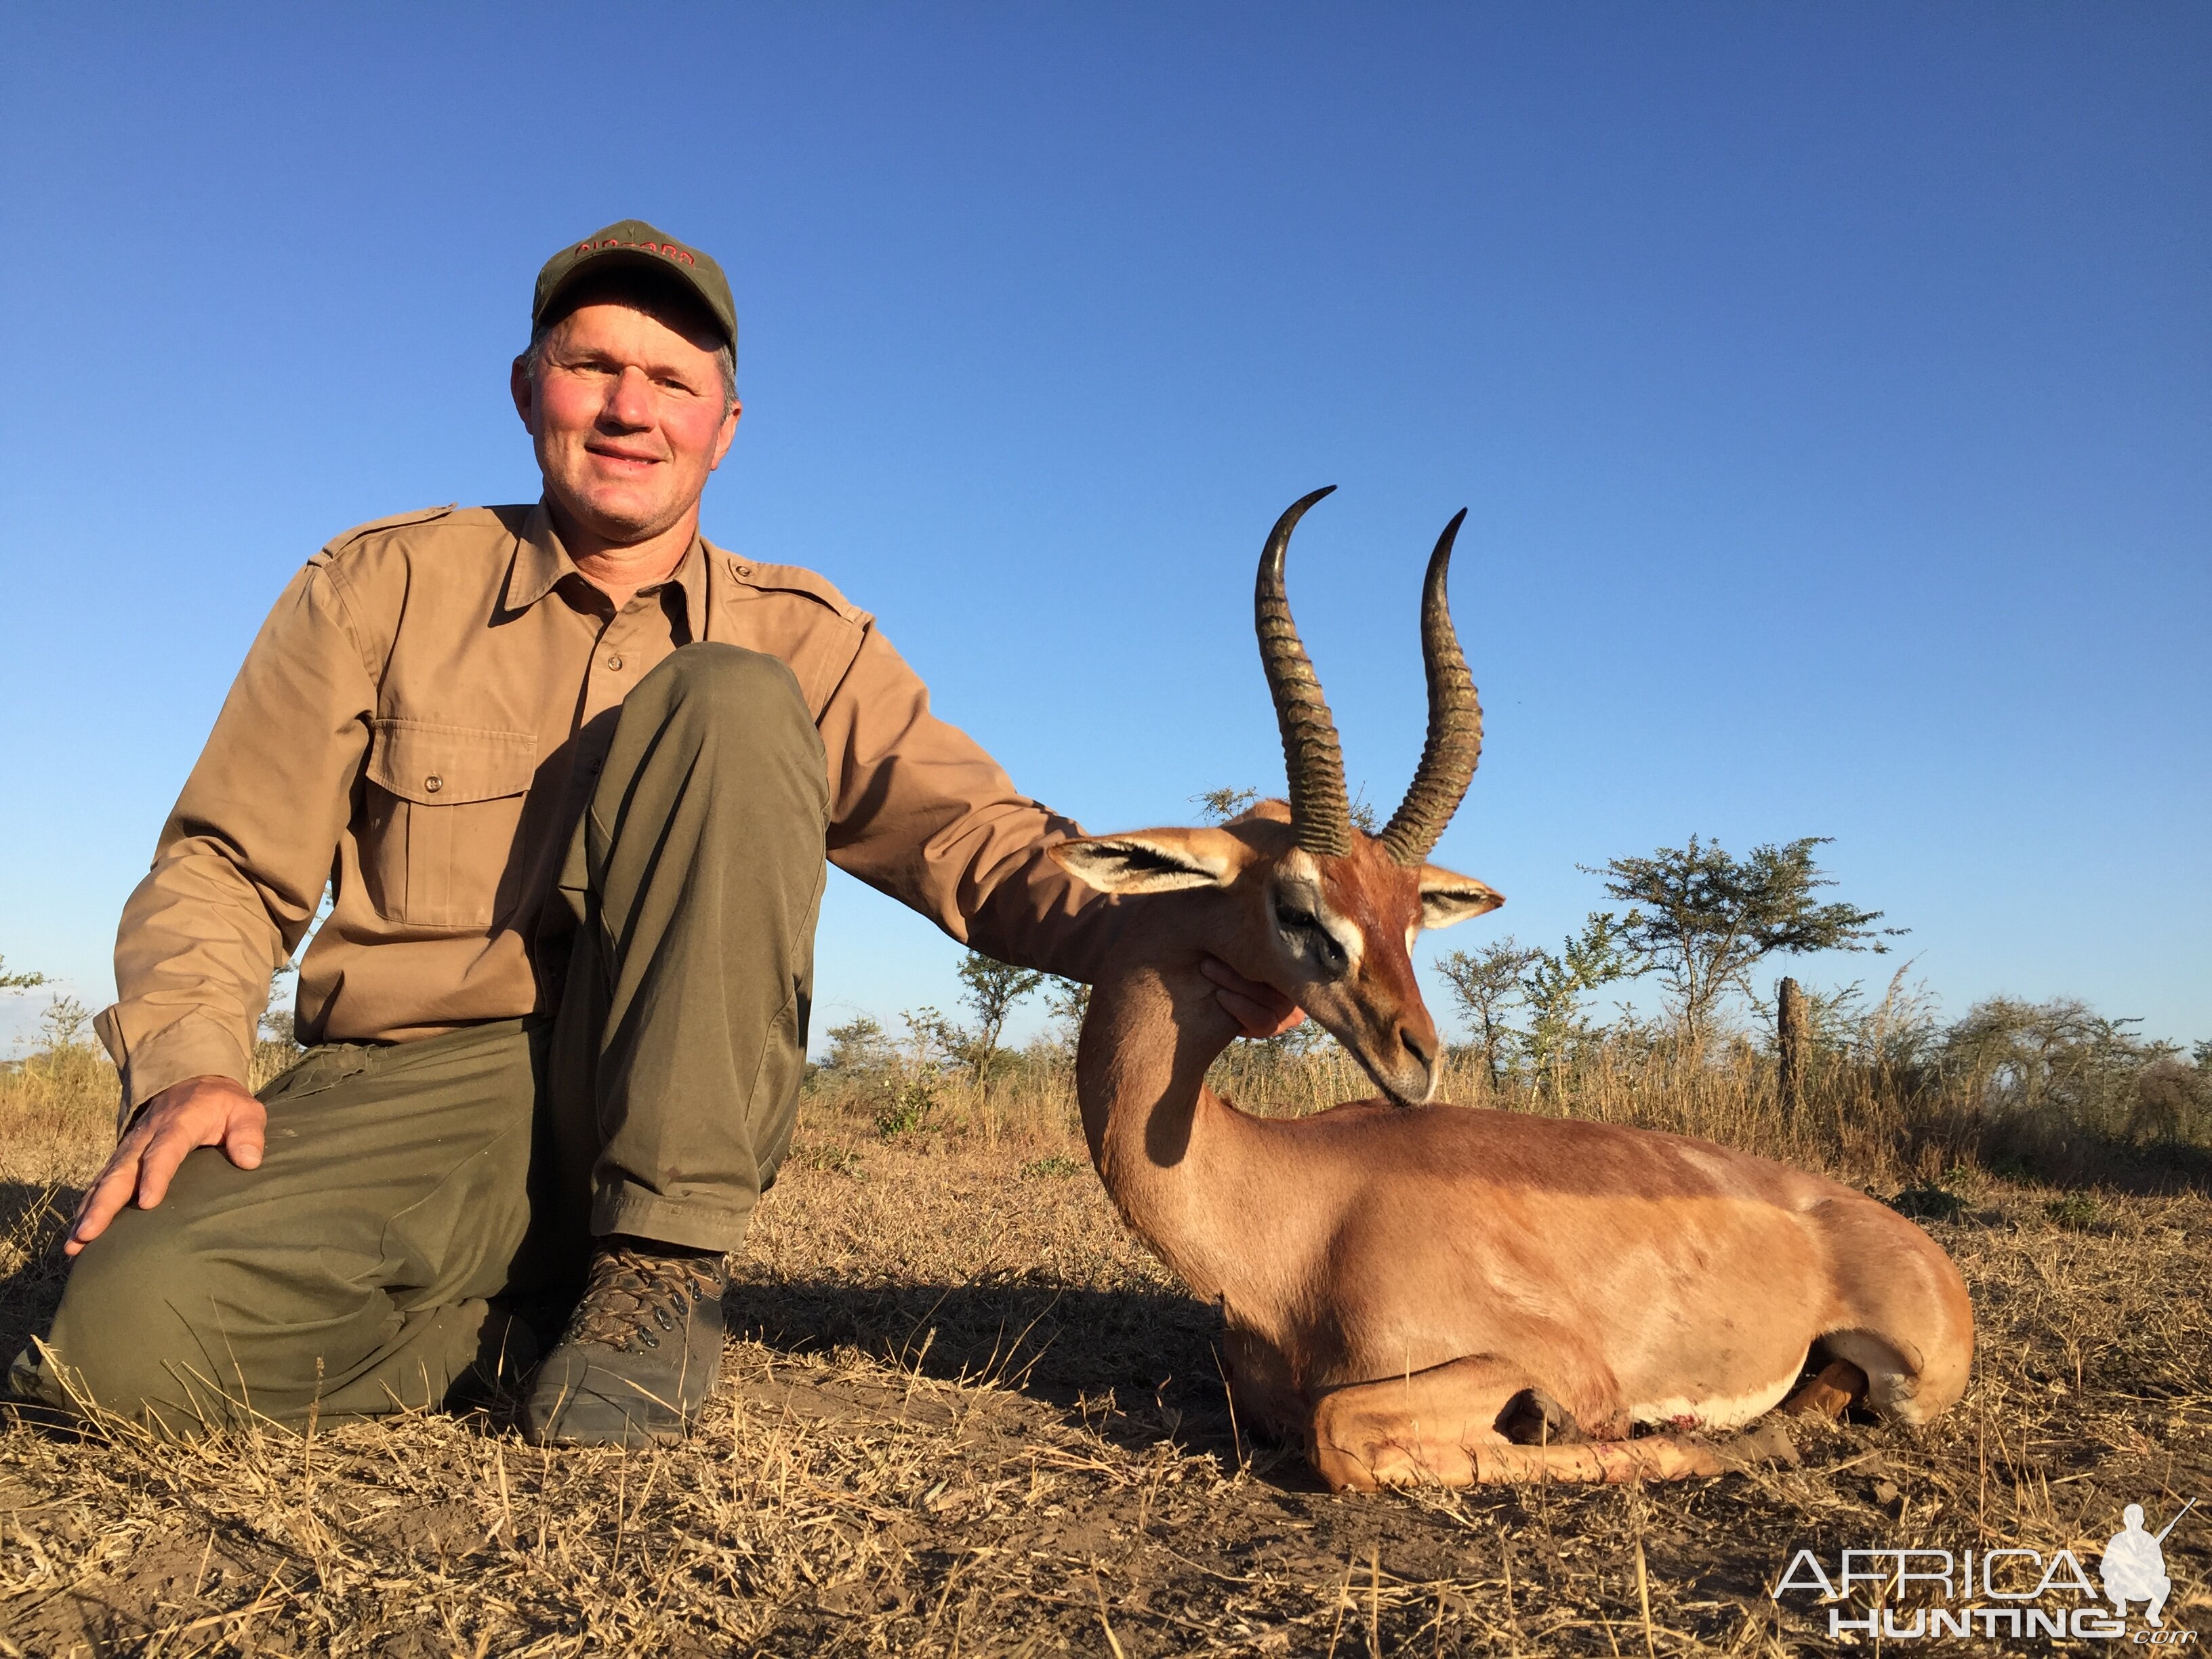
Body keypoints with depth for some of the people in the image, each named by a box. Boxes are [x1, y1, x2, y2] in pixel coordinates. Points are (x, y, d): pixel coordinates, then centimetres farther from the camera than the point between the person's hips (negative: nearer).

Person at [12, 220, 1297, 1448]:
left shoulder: (799, 643, 5)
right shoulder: (384, 588, 6)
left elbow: (980, 839, -5)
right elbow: (226, 866, 7)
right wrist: (187, 1063, -13)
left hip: (670, 1121, 0)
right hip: (410, 1095, 0)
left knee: (726, 700, -22)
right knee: (136, 1327, -30)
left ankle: (665, 1265, -17)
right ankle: (527, 1314, -1)